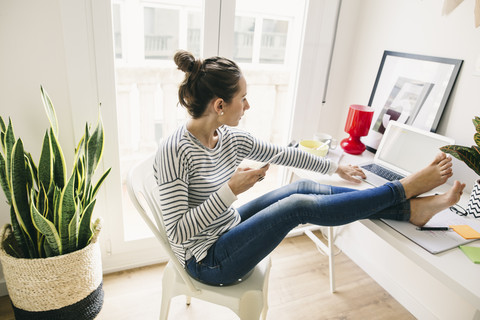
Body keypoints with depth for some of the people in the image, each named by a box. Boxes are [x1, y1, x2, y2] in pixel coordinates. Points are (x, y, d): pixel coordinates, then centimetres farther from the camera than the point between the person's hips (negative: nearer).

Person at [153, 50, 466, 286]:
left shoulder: (232, 137, -6)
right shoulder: (174, 151, -26)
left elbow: (284, 154, 5)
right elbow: (177, 231, -26)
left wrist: (335, 167, 14)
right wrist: (231, 190, -32)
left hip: (228, 229, 7)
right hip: (207, 261, -7)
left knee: (305, 187, -9)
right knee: (299, 205, -21)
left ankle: (411, 208, 0)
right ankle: (404, 190, -6)